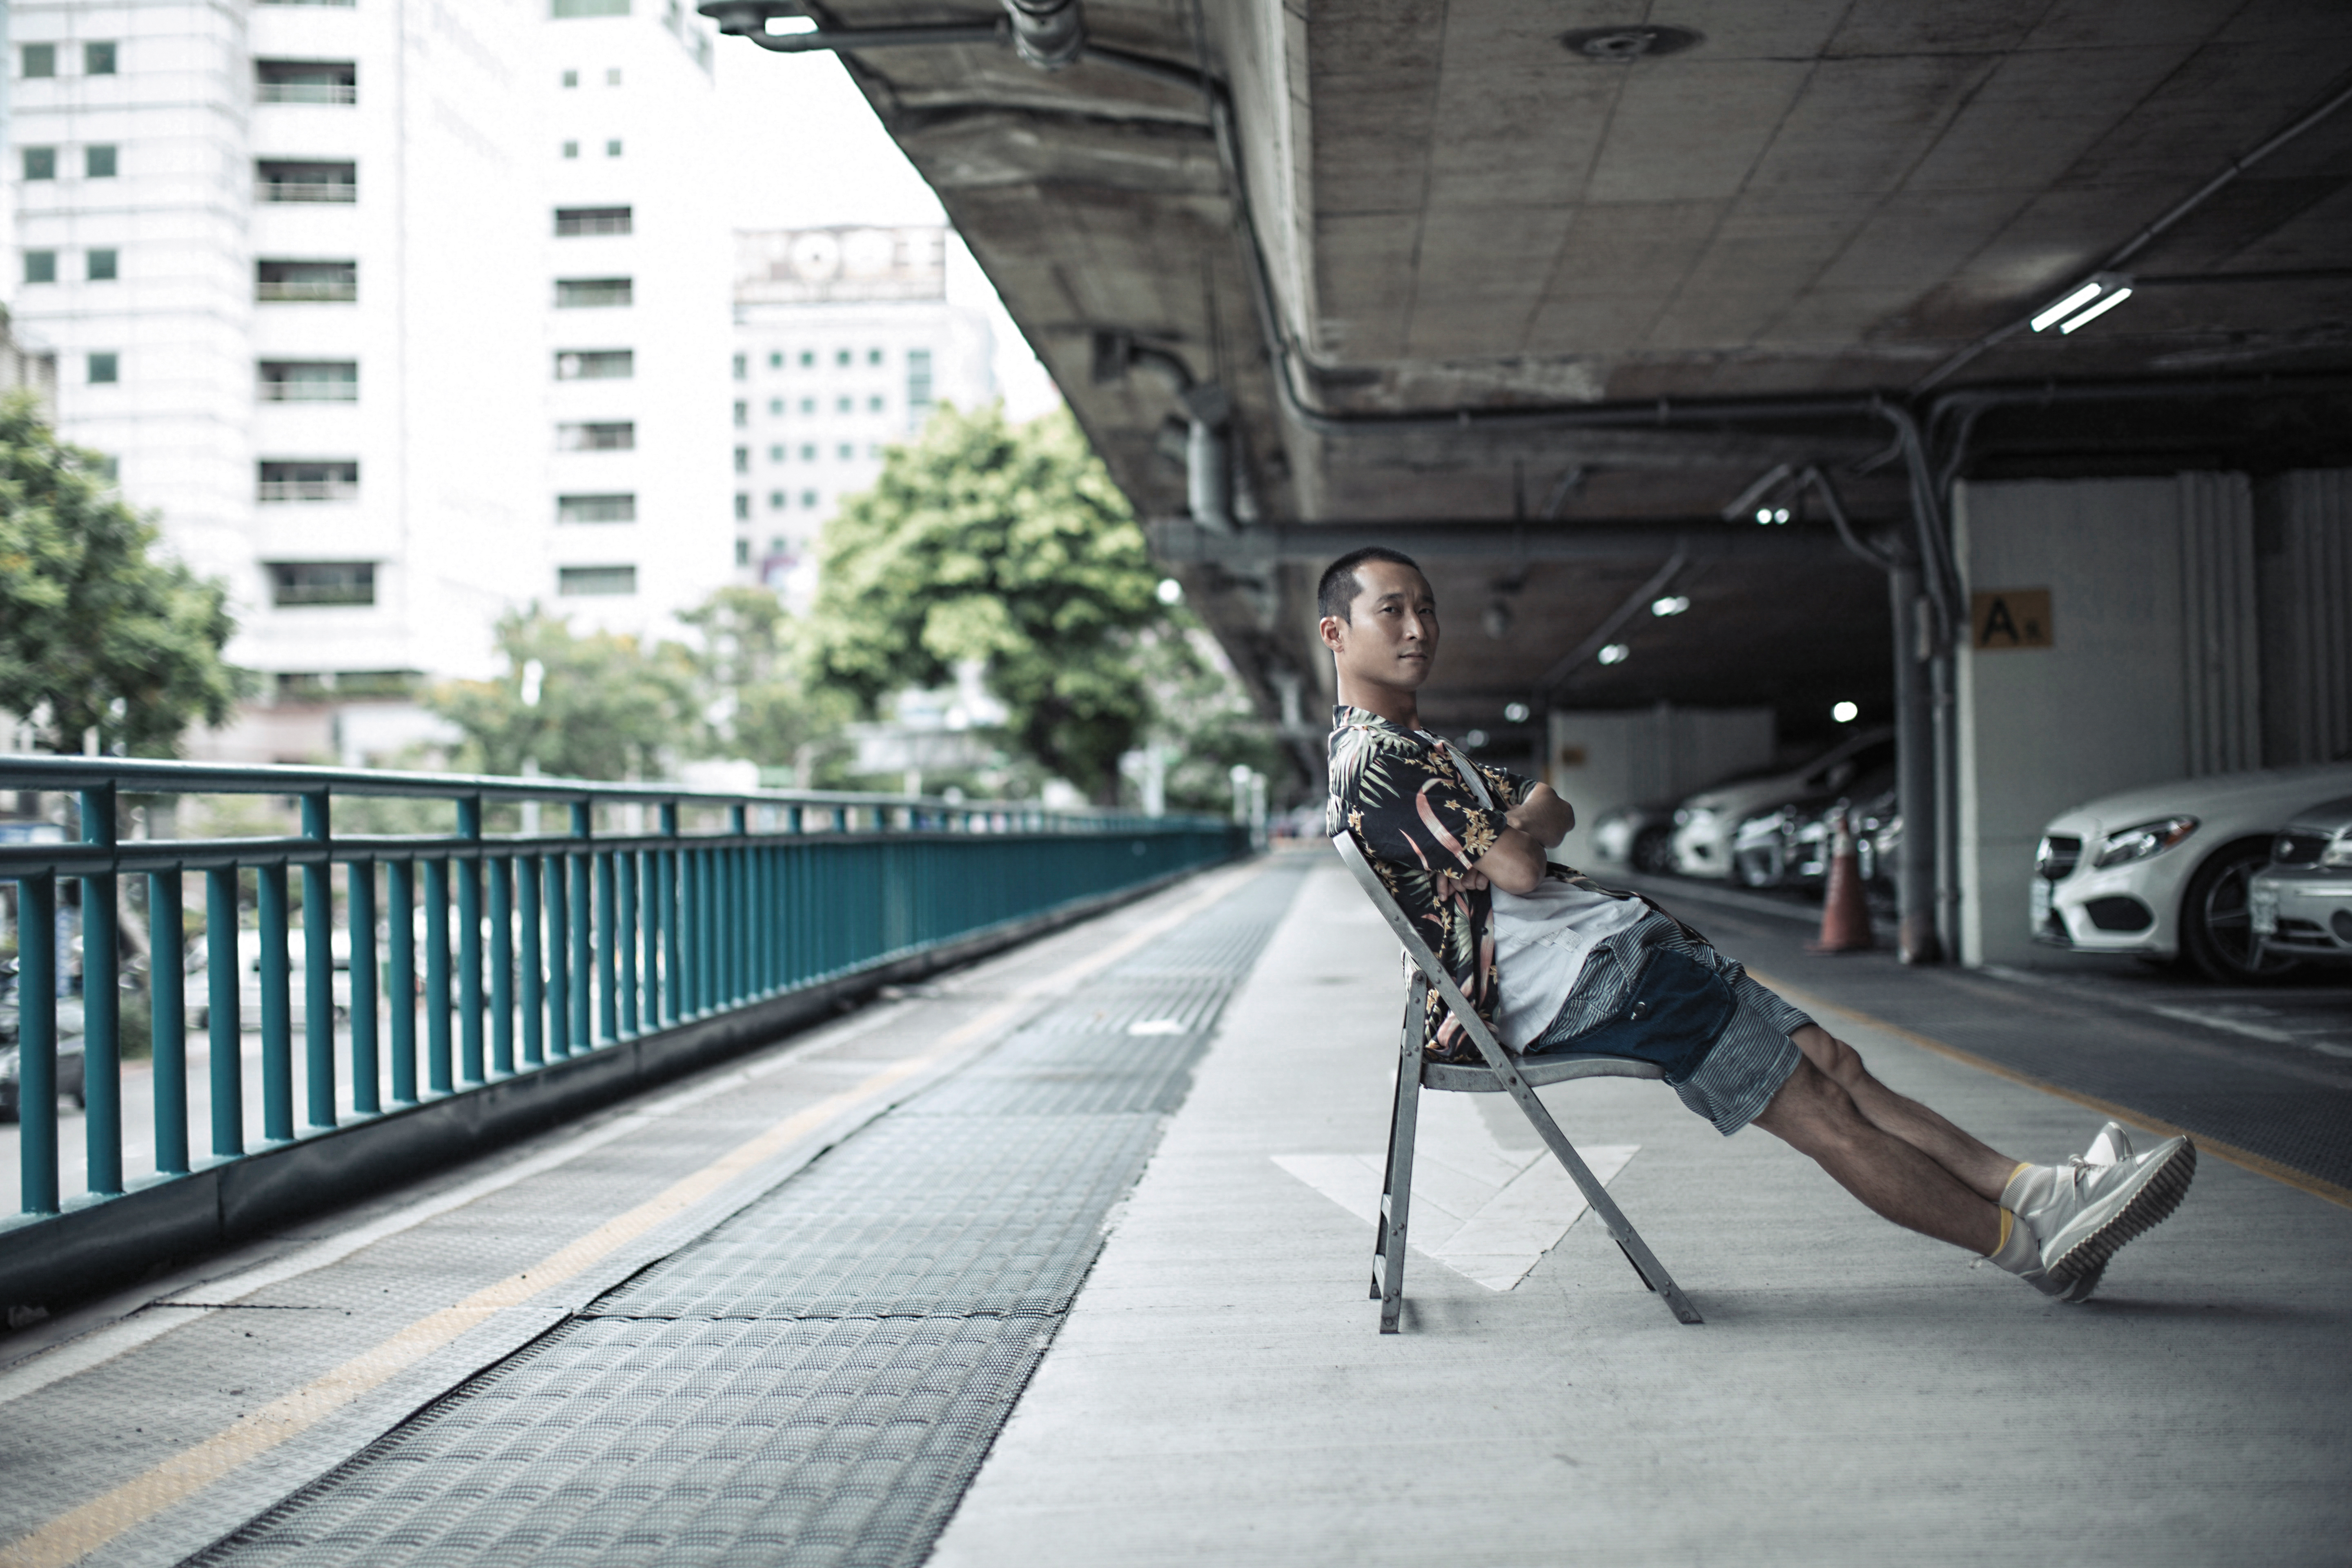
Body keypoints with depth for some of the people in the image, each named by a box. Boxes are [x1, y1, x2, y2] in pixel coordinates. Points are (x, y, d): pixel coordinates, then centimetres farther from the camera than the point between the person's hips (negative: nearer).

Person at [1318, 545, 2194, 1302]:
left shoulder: (1413, 748, 23)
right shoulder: (1373, 760, -13)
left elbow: (1554, 815, 22)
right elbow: (1517, 869, -21)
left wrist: (1517, 817, -1)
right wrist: (1517, 829, 2)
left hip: (1615, 948, 11)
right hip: (1579, 980, -11)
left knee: (1828, 1061, 0)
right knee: (1819, 1109, -11)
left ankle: (2030, 1192, -4)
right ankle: (2034, 1244, -8)